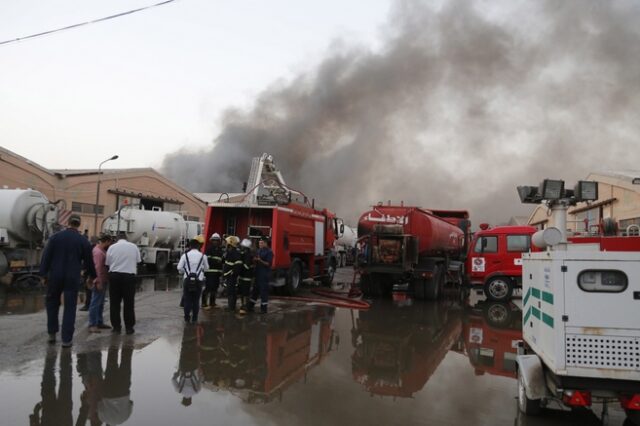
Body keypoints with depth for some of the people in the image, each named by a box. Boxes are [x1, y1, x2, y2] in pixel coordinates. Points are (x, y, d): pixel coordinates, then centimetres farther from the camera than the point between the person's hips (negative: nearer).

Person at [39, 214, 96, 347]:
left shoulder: (55, 237, 0)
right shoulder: (83, 241, -1)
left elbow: (46, 256, -2)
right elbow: (89, 261, 4)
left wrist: (43, 274, 3)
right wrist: (93, 275, 18)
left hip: (55, 276, 1)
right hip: (73, 279, -1)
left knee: (52, 303, 20)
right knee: (70, 308, 3)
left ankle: (52, 333, 20)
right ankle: (66, 339, 2)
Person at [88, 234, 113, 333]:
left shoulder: (102, 250, 14)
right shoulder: (98, 252, -18)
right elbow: (98, 268, -24)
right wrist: (99, 282, -26)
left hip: (103, 280, 10)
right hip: (99, 281, -10)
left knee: (100, 303, 15)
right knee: (95, 303, -7)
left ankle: (99, 322, 22)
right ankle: (92, 325, -5)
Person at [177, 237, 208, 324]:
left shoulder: (185, 255, -4)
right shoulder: (202, 256, -3)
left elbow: (179, 268, -5)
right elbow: (206, 268, 5)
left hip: (188, 279, 0)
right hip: (198, 280, 0)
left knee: (187, 299, 8)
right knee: (196, 300, 8)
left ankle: (187, 318, 9)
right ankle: (194, 319, 11)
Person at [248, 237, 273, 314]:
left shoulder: (269, 252, -9)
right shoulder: (258, 251, 13)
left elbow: (268, 264, -14)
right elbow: (255, 260, 20)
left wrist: (260, 260, -25)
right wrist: (255, 259, -2)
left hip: (265, 275, -7)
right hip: (257, 273, 7)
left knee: (264, 291, -3)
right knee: (255, 290, 13)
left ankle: (264, 308, 4)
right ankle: (251, 305, 20)